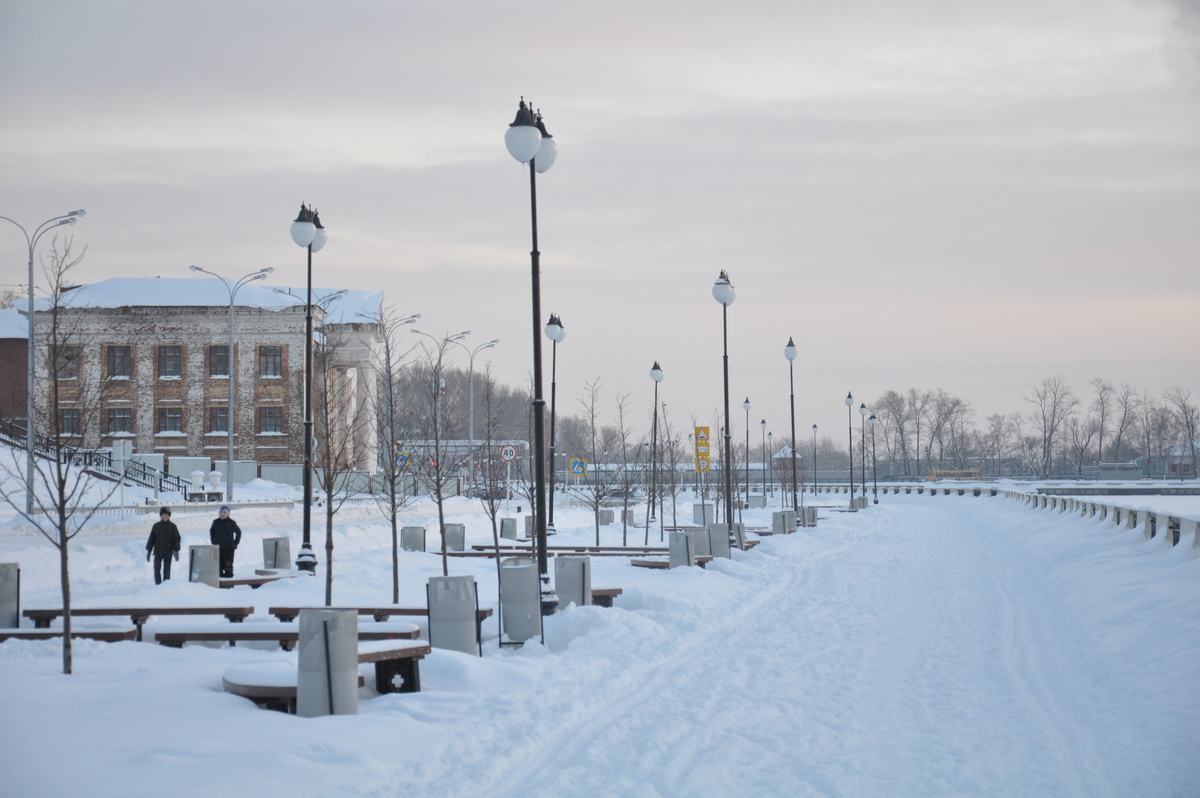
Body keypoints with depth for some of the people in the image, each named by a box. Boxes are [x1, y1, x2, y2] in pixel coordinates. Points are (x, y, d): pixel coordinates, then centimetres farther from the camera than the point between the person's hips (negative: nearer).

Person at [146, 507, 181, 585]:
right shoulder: (156, 526, 4)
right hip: (157, 552, 1)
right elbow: (151, 539, 8)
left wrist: (176, 551, -8)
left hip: (168, 553, -1)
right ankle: (158, 585, 2)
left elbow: (176, 539, 0)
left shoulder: (172, 526, 0)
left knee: (166, 571, 3)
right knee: (157, 570, -4)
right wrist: (148, 551, 5)